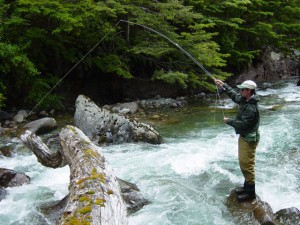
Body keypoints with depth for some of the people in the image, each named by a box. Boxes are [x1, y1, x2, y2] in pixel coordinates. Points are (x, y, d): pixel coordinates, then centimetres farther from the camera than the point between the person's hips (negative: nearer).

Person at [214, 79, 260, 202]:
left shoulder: (251, 108, -27)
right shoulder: (244, 100, 2)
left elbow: (242, 124, -28)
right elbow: (234, 95, 20)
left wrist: (229, 121, -14)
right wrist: (224, 85, 13)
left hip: (249, 139, -10)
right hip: (244, 136, 10)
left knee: (247, 164, -4)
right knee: (243, 163, 18)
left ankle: (250, 192, 6)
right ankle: (247, 186, 31)